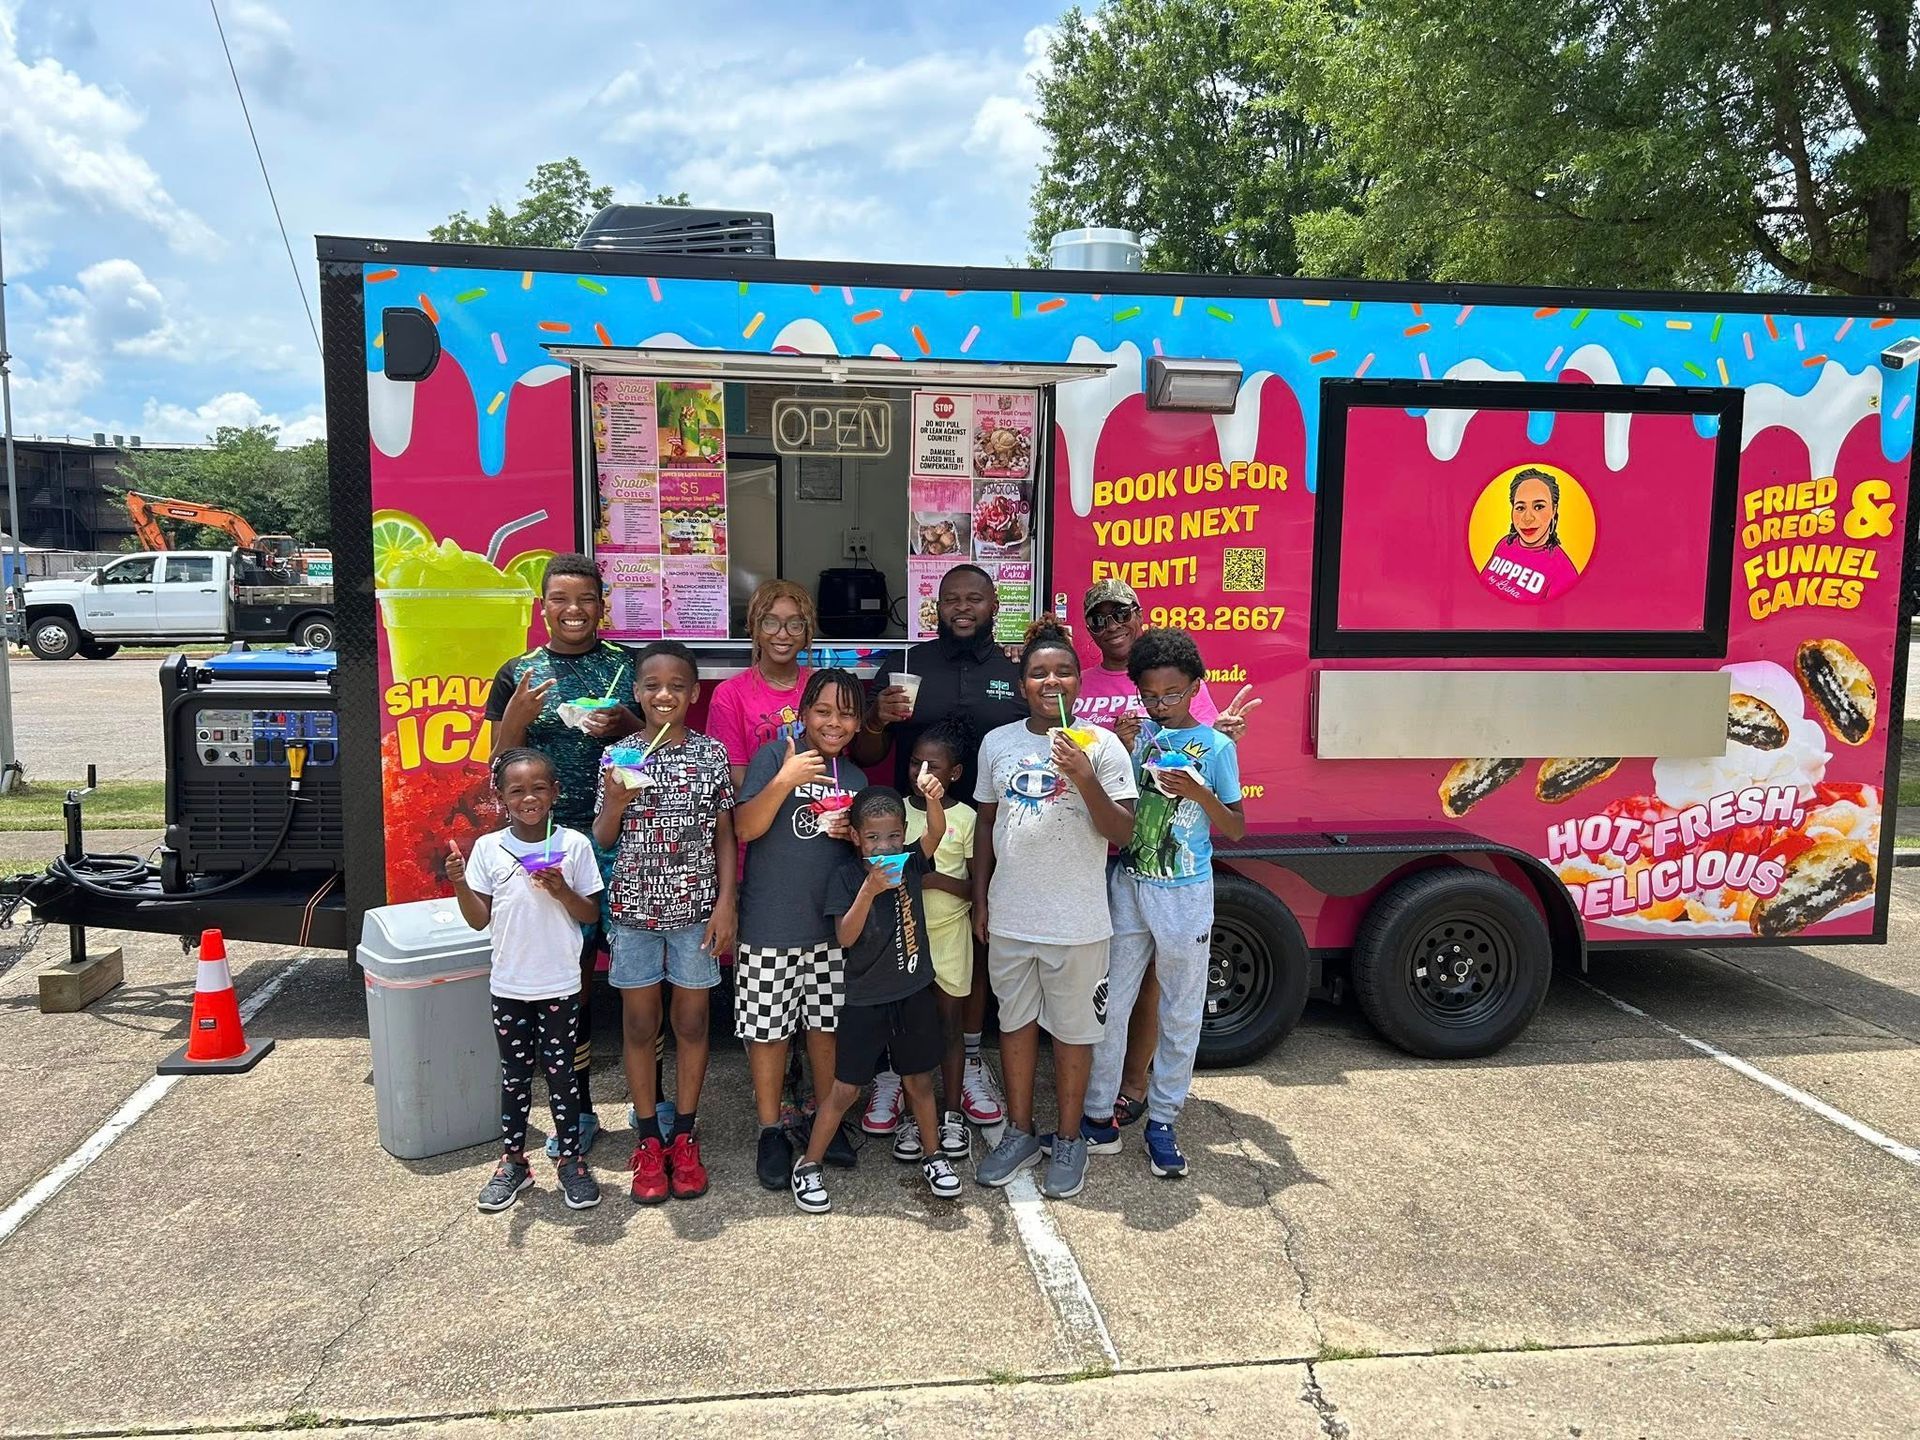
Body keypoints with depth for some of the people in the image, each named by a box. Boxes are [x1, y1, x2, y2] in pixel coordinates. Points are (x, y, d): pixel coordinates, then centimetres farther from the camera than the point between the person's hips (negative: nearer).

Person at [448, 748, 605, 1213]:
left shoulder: (574, 844, -6)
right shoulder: (488, 848, -3)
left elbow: (591, 914, -2)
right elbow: (479, 919, -1)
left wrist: (563, 891, -19)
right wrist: (459, 882, -16)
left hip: (560, 985, -1)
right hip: (509, 985, 2)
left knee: (560, 1074, 8)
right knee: (515, 1077, 13)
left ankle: (571, 1159, 22)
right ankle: (514, 1161, 28)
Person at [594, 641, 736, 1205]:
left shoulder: (712, 755, -2)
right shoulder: (618, 757, -2)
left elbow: (725, 836, 2)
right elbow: (603, 840, 3)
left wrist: (726, 903, -5)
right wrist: (616, 802, -17)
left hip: (696, 906, 0)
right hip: (634, 907, 0)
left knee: (692, 1020, 9)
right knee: (639, 1023, 9)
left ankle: (684, 1136, 23)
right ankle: (648, 1140, 23)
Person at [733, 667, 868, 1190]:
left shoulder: (855, 777, 11)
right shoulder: (774, 757, -7)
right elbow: (744, 828, -15)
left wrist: (854, 832, -2)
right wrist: (784, 781, -28)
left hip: (833, 924, 5)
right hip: (771, 925, -5)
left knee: (827, 1024, 13)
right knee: (768, 1029, 4)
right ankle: (771, 1131, 20)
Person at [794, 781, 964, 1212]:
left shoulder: (911, 863, -3)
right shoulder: (847, 876, -10)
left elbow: (936, 831, -22)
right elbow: (845, 937, -18)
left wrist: (932, 799, -42)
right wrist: (869, 890, -31)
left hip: (914, 993, 3)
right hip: (864, 999, -2)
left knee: (919, 1080, 15)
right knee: (844, 1089, 4)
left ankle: (933, 1154, 34)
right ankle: (808, 1166, 19)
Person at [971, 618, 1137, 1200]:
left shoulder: (1101, 745, -8)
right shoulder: (997, 743, 2)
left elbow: (1122, 833, -11)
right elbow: (986, 822, 10)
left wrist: (1085, 779, -26)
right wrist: (980, 898, 8)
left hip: (1076, 923, -3)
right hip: (1009, 917, 3)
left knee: (1072, 1030, 9)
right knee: (1015, 1022, 16)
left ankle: (1069, 1141, 27)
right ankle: (1020, 1132, 33)